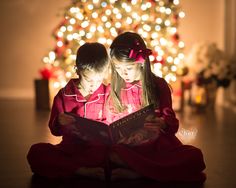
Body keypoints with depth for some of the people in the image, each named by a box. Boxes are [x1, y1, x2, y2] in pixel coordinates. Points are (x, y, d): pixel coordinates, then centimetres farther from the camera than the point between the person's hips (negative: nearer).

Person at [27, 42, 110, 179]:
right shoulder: (64, 95, 6)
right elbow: (55, 131, 10)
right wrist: (59, 123, -14)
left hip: (97, 148, -2)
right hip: (70, 147, 2)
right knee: (35, 152, -24)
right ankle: (84, 172, -27)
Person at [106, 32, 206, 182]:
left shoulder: (158, 85, 8)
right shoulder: (113, 90, 11)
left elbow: (172, 123, 5)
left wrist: (162, 123, -20)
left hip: (158, 144, 1)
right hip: (127, 146, 0)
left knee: (195, 156, -29)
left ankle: (134, 173, -27)